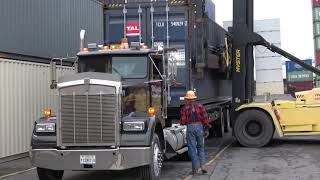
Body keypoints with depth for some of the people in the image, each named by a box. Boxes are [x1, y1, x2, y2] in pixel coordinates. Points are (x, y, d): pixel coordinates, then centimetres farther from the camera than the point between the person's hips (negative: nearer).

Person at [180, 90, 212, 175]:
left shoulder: (185, 108, 0)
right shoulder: (200, 106, 5)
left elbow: (182, 122, -2)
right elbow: (205, 118, -1)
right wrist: (206, 129, 5)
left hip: (190, 128, -2)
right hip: (199, 127, 2)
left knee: (192, 149, 3)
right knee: (201, 147, 16)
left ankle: (195, 169, 4)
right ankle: (202, 165, 5)